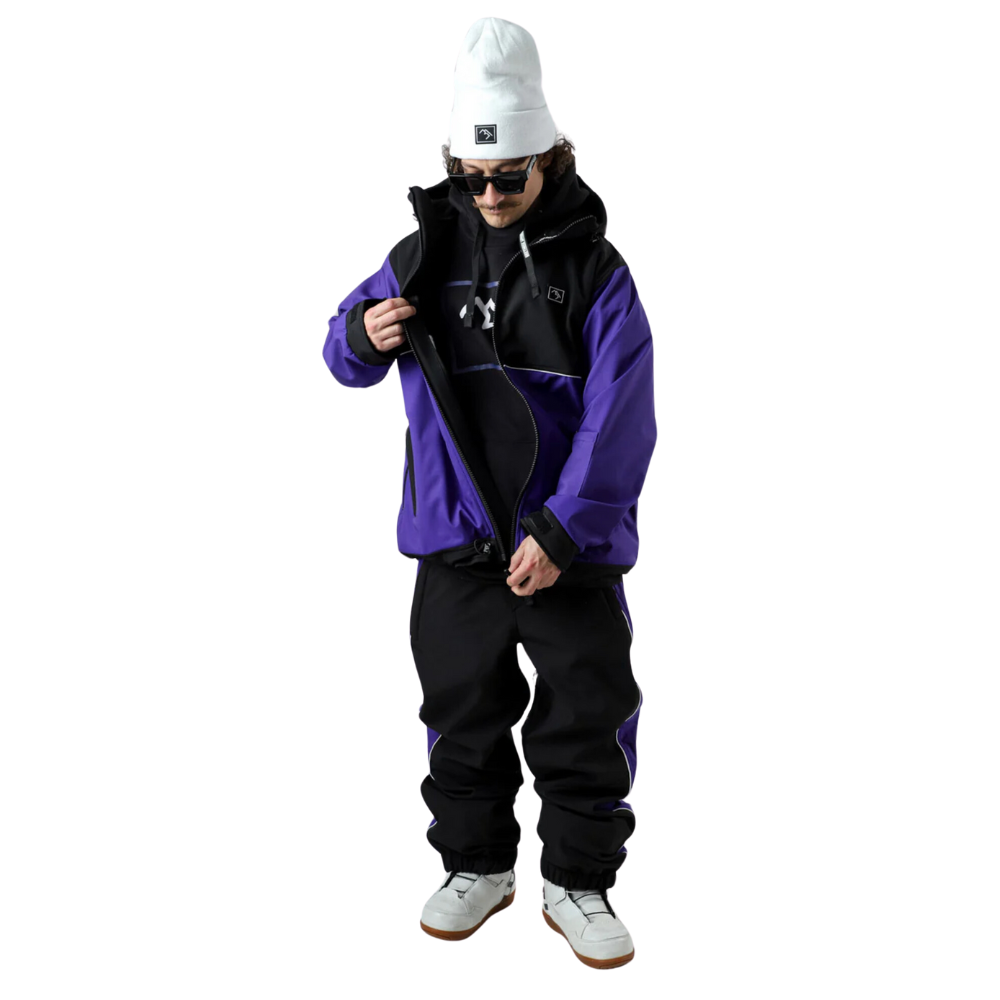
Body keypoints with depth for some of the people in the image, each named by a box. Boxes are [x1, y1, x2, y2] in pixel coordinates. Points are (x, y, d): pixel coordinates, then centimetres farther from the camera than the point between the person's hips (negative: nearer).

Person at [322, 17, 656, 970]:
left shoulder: (595, 269, -6)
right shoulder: (425, 254, 3)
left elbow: (618, 419, -13)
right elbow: (344, 349, 12)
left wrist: (560, 532, -20)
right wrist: (365, 337, -13)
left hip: (571, 545, -2)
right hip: (455, 539, 2)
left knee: (588, 720, 5)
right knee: (463, 713, 14)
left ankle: (577, 882, 26)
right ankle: (477, 864, 35)